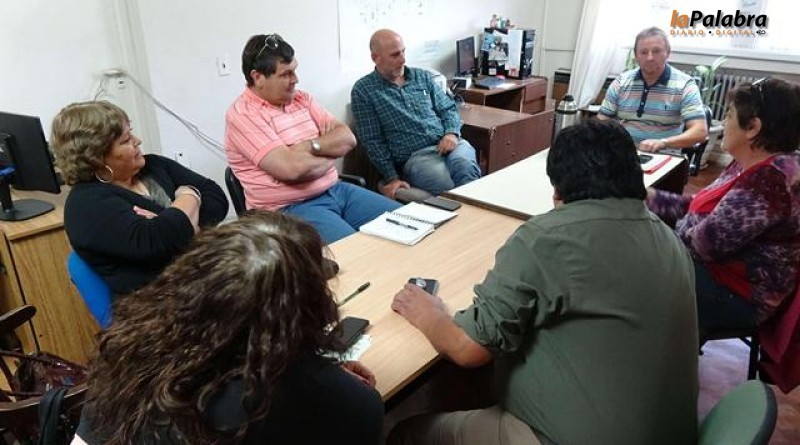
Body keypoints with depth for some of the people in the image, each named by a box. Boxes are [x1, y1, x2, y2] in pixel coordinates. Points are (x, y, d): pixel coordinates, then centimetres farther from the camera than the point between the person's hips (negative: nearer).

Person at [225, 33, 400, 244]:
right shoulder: (242, 115, -12)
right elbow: (292, 168, -23)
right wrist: (331, 156, -5)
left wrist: (310, 146, -14)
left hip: (336, 190, 7)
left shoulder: (301, 98, 11)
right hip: (290, 208, -7)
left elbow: (347, 138, 4)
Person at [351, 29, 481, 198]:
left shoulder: (423, 76, 17)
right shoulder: (363, 90, 4)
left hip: (448, 144, 4)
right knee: (446, 186, -34)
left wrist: (452, 133, -4)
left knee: (465, 166, -32)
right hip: (414, 156, -3)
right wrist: (391, 178, -6)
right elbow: (372, 140, 1)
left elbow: (448, 108, 19)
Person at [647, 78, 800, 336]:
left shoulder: (769, 180, -28)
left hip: (737, 294, -9)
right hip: (717, 265, 9)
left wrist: (678, 226, -8)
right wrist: (649, 197, 3)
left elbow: (704, 242, -29)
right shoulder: (751, 165, 5)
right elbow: (703, 209, 11)